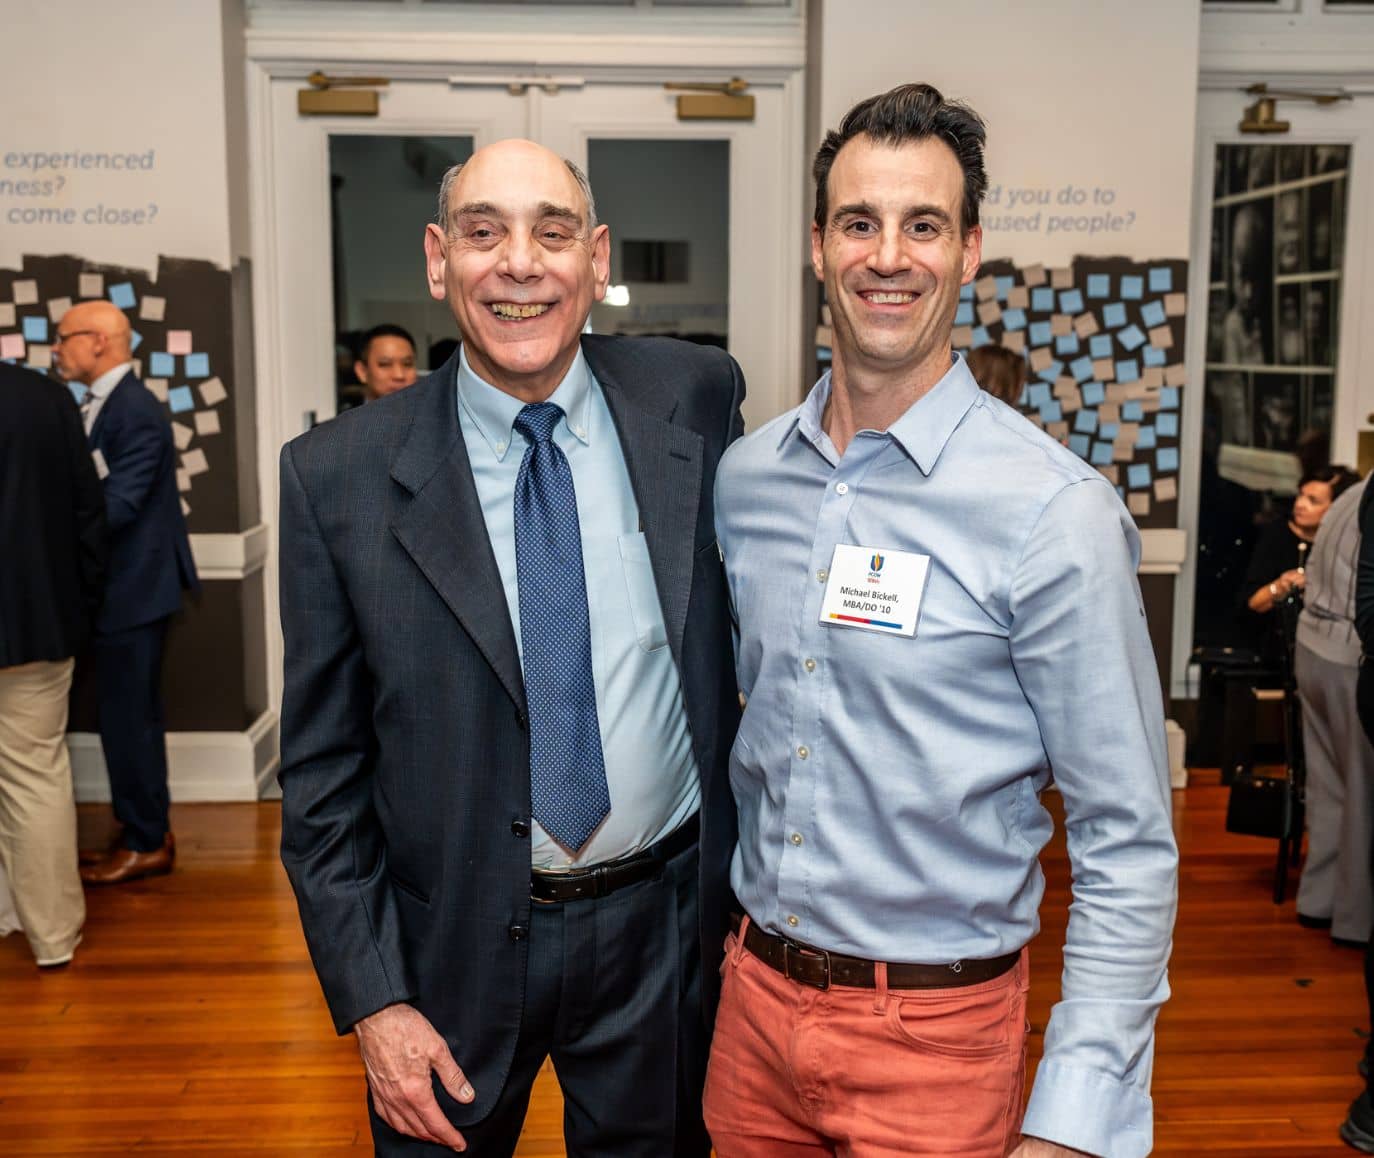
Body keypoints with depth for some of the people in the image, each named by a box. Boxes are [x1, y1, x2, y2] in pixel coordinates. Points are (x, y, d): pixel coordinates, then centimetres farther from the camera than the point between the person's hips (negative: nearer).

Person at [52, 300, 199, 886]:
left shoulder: (137, 412, -18)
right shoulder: (102, 405, 13)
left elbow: (117, 505, -23)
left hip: (133, 591, -10)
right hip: (118, 589, 10)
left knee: (130, 718, 0)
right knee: (126, 716, 16)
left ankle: (147, 843, 12)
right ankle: (140, 830, 28)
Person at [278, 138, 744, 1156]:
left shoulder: (697, 399, -7)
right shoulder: (336, 478, -11)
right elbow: (322, 769, -5)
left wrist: (754, 867, 6)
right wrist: (372, 1000, -8)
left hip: (668, 928, 2)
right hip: (452, 947, -1)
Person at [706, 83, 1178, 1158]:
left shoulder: (1055, 511, -16)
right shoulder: (745, 477, 0)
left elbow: (1127, 847, -13)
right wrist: (742, 927, 13)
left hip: (932, 1032, -4)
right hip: (755, 997, 5)